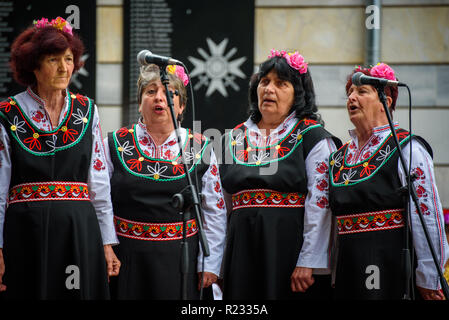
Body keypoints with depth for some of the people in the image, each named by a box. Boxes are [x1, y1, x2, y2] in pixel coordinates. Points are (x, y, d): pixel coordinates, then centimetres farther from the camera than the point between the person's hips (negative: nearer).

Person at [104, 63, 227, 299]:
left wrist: (209, 265, 0)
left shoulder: (200, 148, 5)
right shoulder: (116, 145, 4)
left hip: (181, 260, 0)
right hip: (127, 260, 0)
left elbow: (215, 212, 6)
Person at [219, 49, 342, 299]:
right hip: (242, 249, 4)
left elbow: (320, 204, -9)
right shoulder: (235, 138, 15)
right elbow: (223, 204, 19)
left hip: (290, 249, -4)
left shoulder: (314, 138, -1)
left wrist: (308, 262, -17)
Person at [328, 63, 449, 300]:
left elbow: (427, 216, -11)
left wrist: (428, 281, -14)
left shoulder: (407, 149, -5)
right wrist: (332, 276, 16)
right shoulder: (339, 156, 15)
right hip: (348, 272, 6)